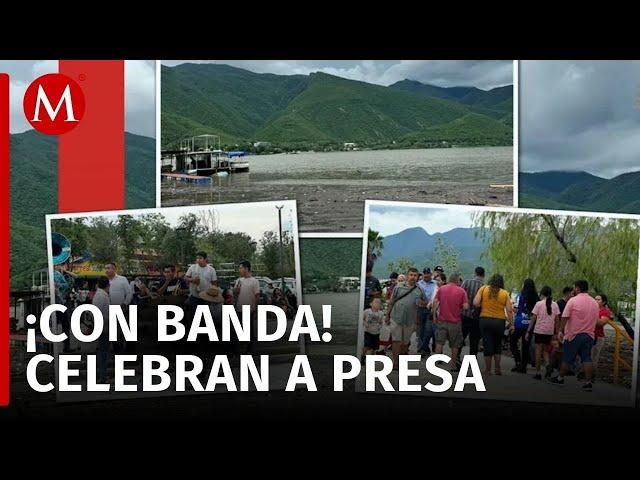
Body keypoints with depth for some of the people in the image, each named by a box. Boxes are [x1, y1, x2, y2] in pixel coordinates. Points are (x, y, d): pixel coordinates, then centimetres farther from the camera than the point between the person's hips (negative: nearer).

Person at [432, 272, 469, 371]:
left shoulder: (441, 289, 1)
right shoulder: (461, 291, -5)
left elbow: (435, 301, -4)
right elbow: (465, 306, -11)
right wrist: (459, 308, 10)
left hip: (442, 320, 2)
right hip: (455, 321, -1)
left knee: (439, 343, 9)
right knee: (455, 345, 11)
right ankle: (453, 365, 15)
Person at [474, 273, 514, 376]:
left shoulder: (483, 289, -2)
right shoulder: (505, 293, -1)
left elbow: (475, 303, -9)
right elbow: (509, 310, -5)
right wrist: (510, 322, 3)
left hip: (485, 320, -1)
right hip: (500, 321, 1)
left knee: (487, 345, 6)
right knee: (497, 345, 18)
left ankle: (488, 370, 10)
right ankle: (497, 368, 18)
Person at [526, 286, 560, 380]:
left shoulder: (539, 304, -5)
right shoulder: (555, 305, 4)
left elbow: (533, 319, -6)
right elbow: (556, 320, 4)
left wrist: (528, 331, -2)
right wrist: (555, 332, 11)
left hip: (539, 330, -3)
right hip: (550, 331, 3)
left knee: (538, 351, 3)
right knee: (545, 350, 18)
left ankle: (538, 373, 2)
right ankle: (548, 364, -8)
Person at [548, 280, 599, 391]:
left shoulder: (573, 300, -10)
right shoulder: (595, 303, 9)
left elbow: (565, 317, -15)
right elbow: (596, 320, 13)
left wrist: (561, 330, -10)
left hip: (573, 335, -5)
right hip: (589, 335, 5)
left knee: (567, 358, 6)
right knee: (587, 358, 4)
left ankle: (560, 378, 18)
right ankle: (588, 382, -1)